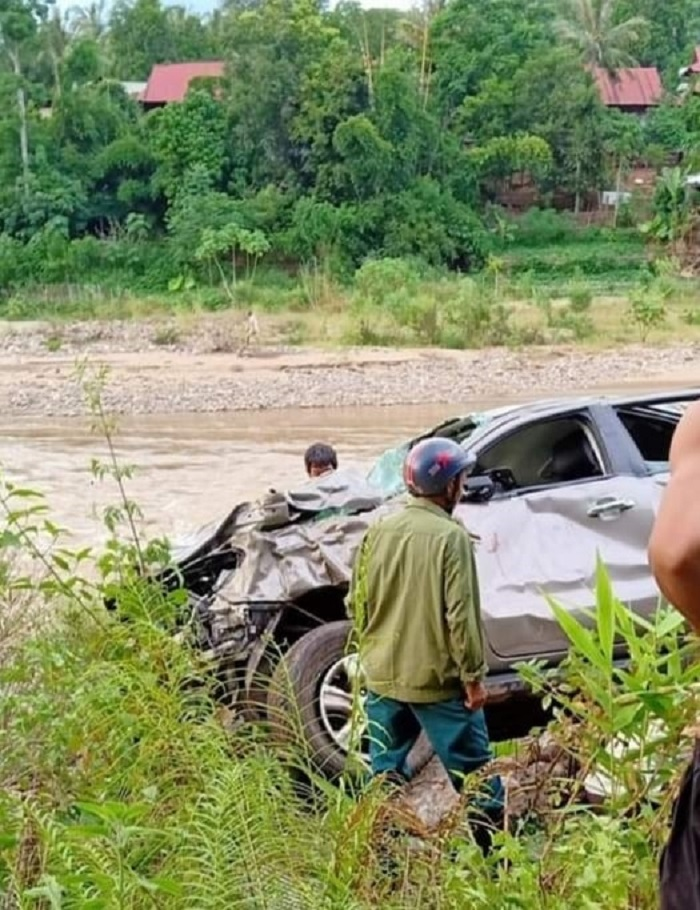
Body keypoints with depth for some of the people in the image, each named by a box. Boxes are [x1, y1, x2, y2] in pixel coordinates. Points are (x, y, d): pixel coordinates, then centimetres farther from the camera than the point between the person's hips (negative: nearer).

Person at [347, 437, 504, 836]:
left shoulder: (379, 530, 3)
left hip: (383, 676, 6)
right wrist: (474, 676, -10)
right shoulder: (451, 536, -15)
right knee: (473, 770, 6)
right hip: (439, 680, -5)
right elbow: (461, 614, -17)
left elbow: (357, 602, 8)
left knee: (386, 773, 15)